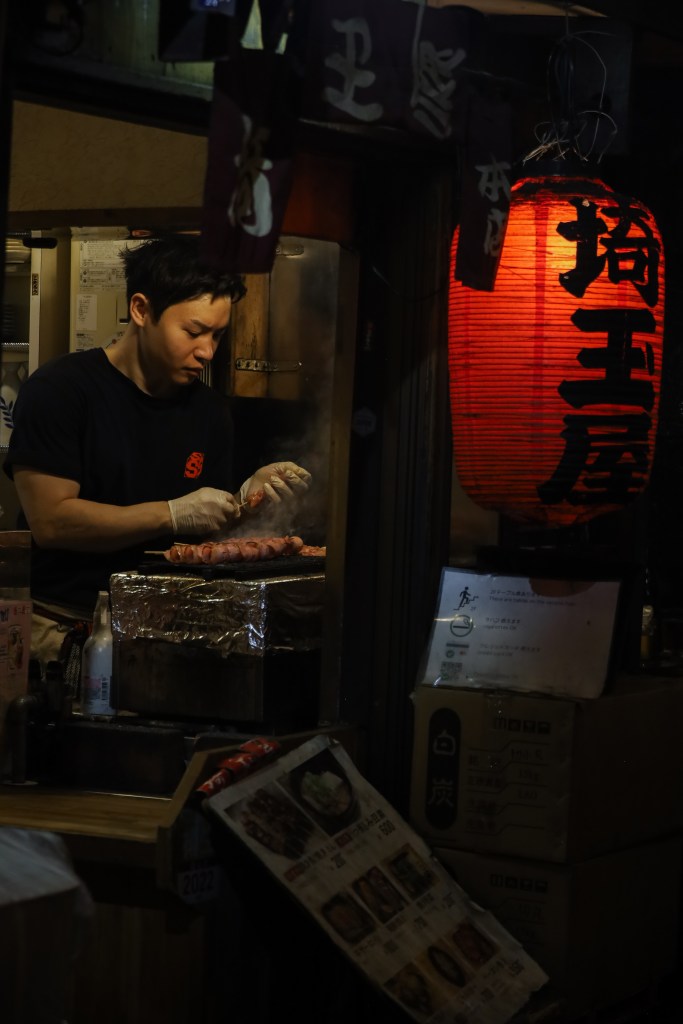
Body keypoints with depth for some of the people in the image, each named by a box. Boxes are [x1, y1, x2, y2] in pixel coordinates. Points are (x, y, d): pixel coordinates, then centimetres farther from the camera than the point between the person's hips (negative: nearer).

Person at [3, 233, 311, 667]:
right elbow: (51, 520, -14)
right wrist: (174, 514, -15)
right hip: (62, 621, -5)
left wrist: (247, 497, -6)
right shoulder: (59, 390, -6)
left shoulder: (211, 409, 12)